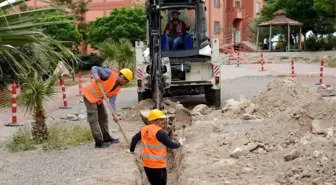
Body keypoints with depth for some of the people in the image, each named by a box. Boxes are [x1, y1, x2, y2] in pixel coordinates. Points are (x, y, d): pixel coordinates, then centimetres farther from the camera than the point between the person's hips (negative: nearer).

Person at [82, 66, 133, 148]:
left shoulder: (117, 89, 3)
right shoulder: (110, 74, -18)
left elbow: (112, 101, -2)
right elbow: (94, 68, -18)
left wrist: (114, 115, -13)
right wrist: (96, 76, -39)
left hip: (98, 98, 9)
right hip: (89, 94, -9)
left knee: (103, 117, 16)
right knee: (93, 118, -9)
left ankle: (106, 138, 29)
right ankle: (99, 142, -7)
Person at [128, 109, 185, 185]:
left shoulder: (144, 130, 5)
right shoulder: (160, 132, -19)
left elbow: (134, 139, 17)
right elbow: (170, 144, -13)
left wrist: (131, 150, 33)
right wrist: (179, 143, 7)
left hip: (147, 164, 8)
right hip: (158, 165, -8)